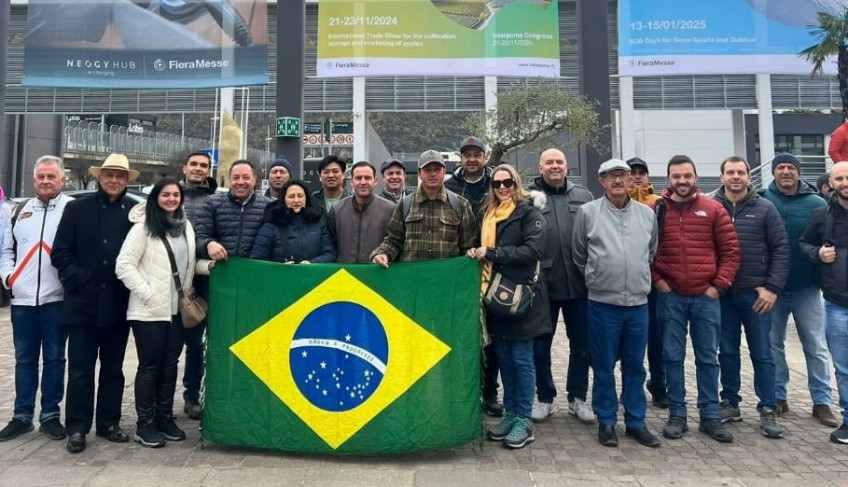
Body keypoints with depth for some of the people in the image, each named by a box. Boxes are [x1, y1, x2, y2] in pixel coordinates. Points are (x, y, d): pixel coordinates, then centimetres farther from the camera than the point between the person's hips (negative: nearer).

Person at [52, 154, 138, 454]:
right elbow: (60, 251, 1)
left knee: (113, 368, 12)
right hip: (83, 302, -1)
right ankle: (77, 428, 16)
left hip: (118, 304, 1)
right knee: (80, 370, 5)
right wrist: (75, 279, -11)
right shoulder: (77, 208, 3)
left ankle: (108, 423, 25)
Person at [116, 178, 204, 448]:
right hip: (149, 311, -5)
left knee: (170, 363, 11)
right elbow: (123, 266, -12)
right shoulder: (143, 227, -8)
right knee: (150, 365, 2)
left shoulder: (186, 227, 11)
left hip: (178, 309, 6)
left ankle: (165, 417, 24)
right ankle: (145, 424, 13)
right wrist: (147, 293, -15)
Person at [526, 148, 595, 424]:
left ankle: (577, 398, 28)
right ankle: (544, 397, 26)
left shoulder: (583, 197, 9)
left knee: (581, 345, 12)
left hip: (579, 284, 2)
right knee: (540, 345, 10)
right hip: (543, 284, -2)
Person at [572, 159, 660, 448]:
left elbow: (652, 253, 19)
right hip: (603, 303, -3)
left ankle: (636, 422, 25)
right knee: (604, 367, 7)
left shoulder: (647, 214, 6)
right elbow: (579, 255, 4)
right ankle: (606, 421, 21)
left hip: (638, 302, 3)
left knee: (635, 366, 13)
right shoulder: (588, 212, -4)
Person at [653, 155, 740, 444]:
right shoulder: (655, 210, 0)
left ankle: (710, 416, 21)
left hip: (706, 296, 1)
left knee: (708, 357, 9)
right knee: (673, 357, 6)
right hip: (669, 296, 0)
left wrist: (719, 285, -4)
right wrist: (655, 280, -5)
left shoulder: (713, 209, 2)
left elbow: (730, 250, 2)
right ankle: (677, 415, 17)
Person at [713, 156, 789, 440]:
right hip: (721, 294, 1)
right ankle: (730, 404, 23)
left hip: (755, 293, -1)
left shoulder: (764, 209, 1)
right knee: (727, 352, 11)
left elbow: (781, 248, 0)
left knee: (762, 354, 6)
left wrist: (773, 287, -7)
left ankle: (768, 411, 16)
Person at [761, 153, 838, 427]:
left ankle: (822, 402, 18)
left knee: (816, 347, 7)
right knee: (773, 345, 9)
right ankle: (778, 397, 21)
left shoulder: (816, 204, -2)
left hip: (806, 288, 0)